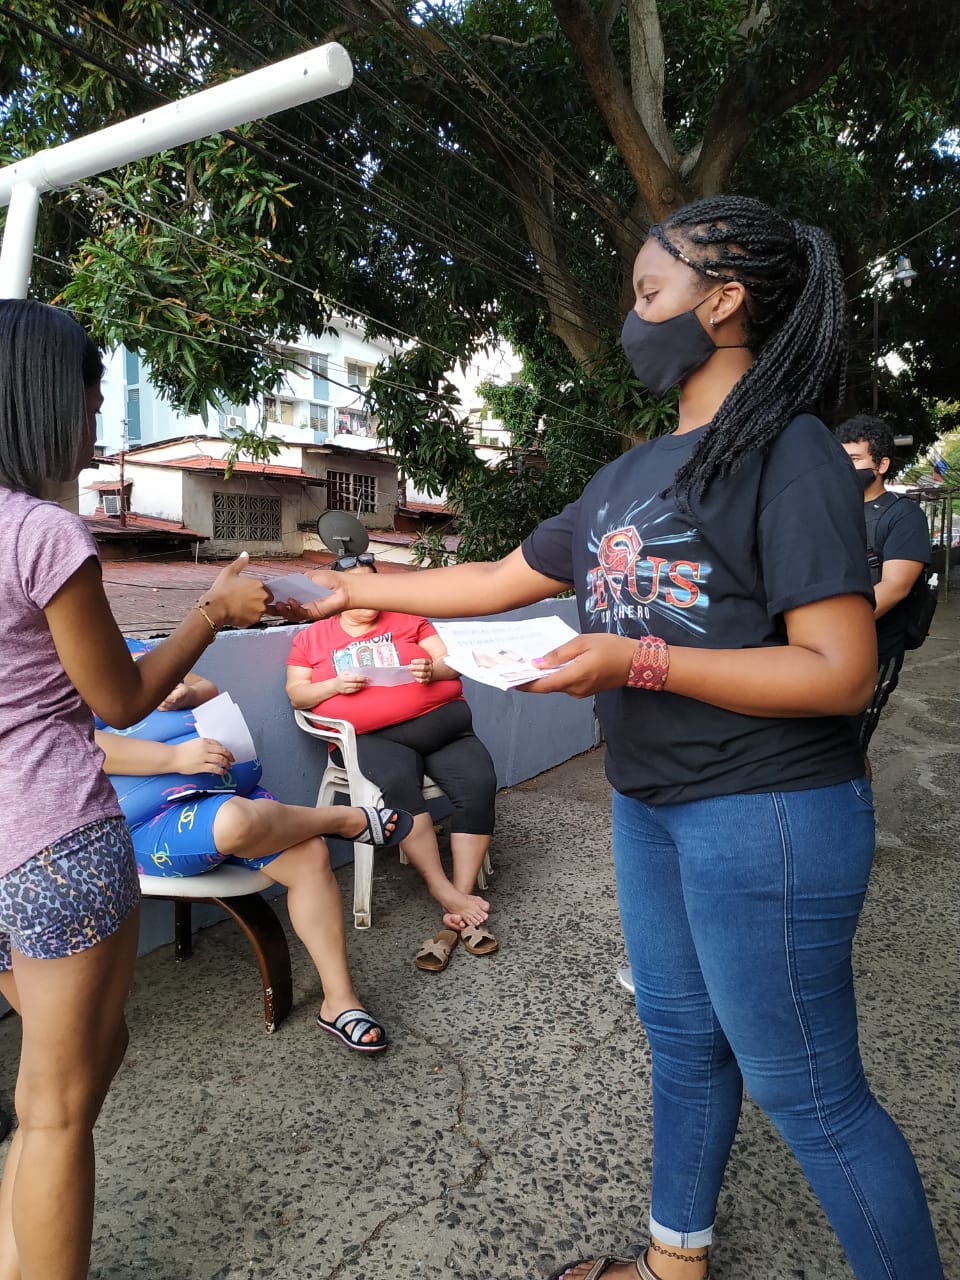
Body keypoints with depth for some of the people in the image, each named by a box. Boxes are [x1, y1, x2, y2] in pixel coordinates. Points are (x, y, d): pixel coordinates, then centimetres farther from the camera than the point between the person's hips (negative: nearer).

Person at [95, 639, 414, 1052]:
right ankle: (347, 818, -9)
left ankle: (339, 1000, -3)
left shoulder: (132, 648, 21)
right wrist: (176, 756, -25)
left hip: (233, 790, 7)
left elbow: (210, 690, 22)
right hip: (150, 826, -6)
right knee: (236, 822, -37)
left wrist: (187, 695, -3)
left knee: (309, 856, -13)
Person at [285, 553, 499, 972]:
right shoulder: (312, 638, 19)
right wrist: (337, 684, -8)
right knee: (398, 781, -36)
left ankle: (460, 908, -20)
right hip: (369, 738, -1)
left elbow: (454, 663, 11)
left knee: (478, 781, -26)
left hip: (436, 724, 2)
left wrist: (433, 669, -12)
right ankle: (445, 893, -25)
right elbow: (296, 694, 11)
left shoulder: (408, 620, 17)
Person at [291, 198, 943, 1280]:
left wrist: (640, 662, -24)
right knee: (682, 1041, 22)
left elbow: (840, 672, -19)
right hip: (648, 807, 8)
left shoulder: (789, 455, -13)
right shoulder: (629, 477, 11)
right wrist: (363, 589, 18)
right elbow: (498, 580, 15)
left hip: (766, 815, -8)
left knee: (807, 1092, 5)